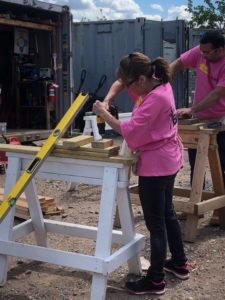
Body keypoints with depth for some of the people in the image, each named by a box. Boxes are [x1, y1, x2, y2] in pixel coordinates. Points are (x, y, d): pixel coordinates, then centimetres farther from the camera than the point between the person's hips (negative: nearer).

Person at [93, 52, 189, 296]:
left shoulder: (155, 99, -25)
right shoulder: (161, 85, 4)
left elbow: (129, 130, -26)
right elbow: (120, 82, 19)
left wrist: (104, 113, -15)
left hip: (155, 165, -10)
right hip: (167, 160, 10)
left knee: (155, 223, 0)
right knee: (167, 214, 22)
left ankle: (155, 280, 12)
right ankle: (179, 263, 37)